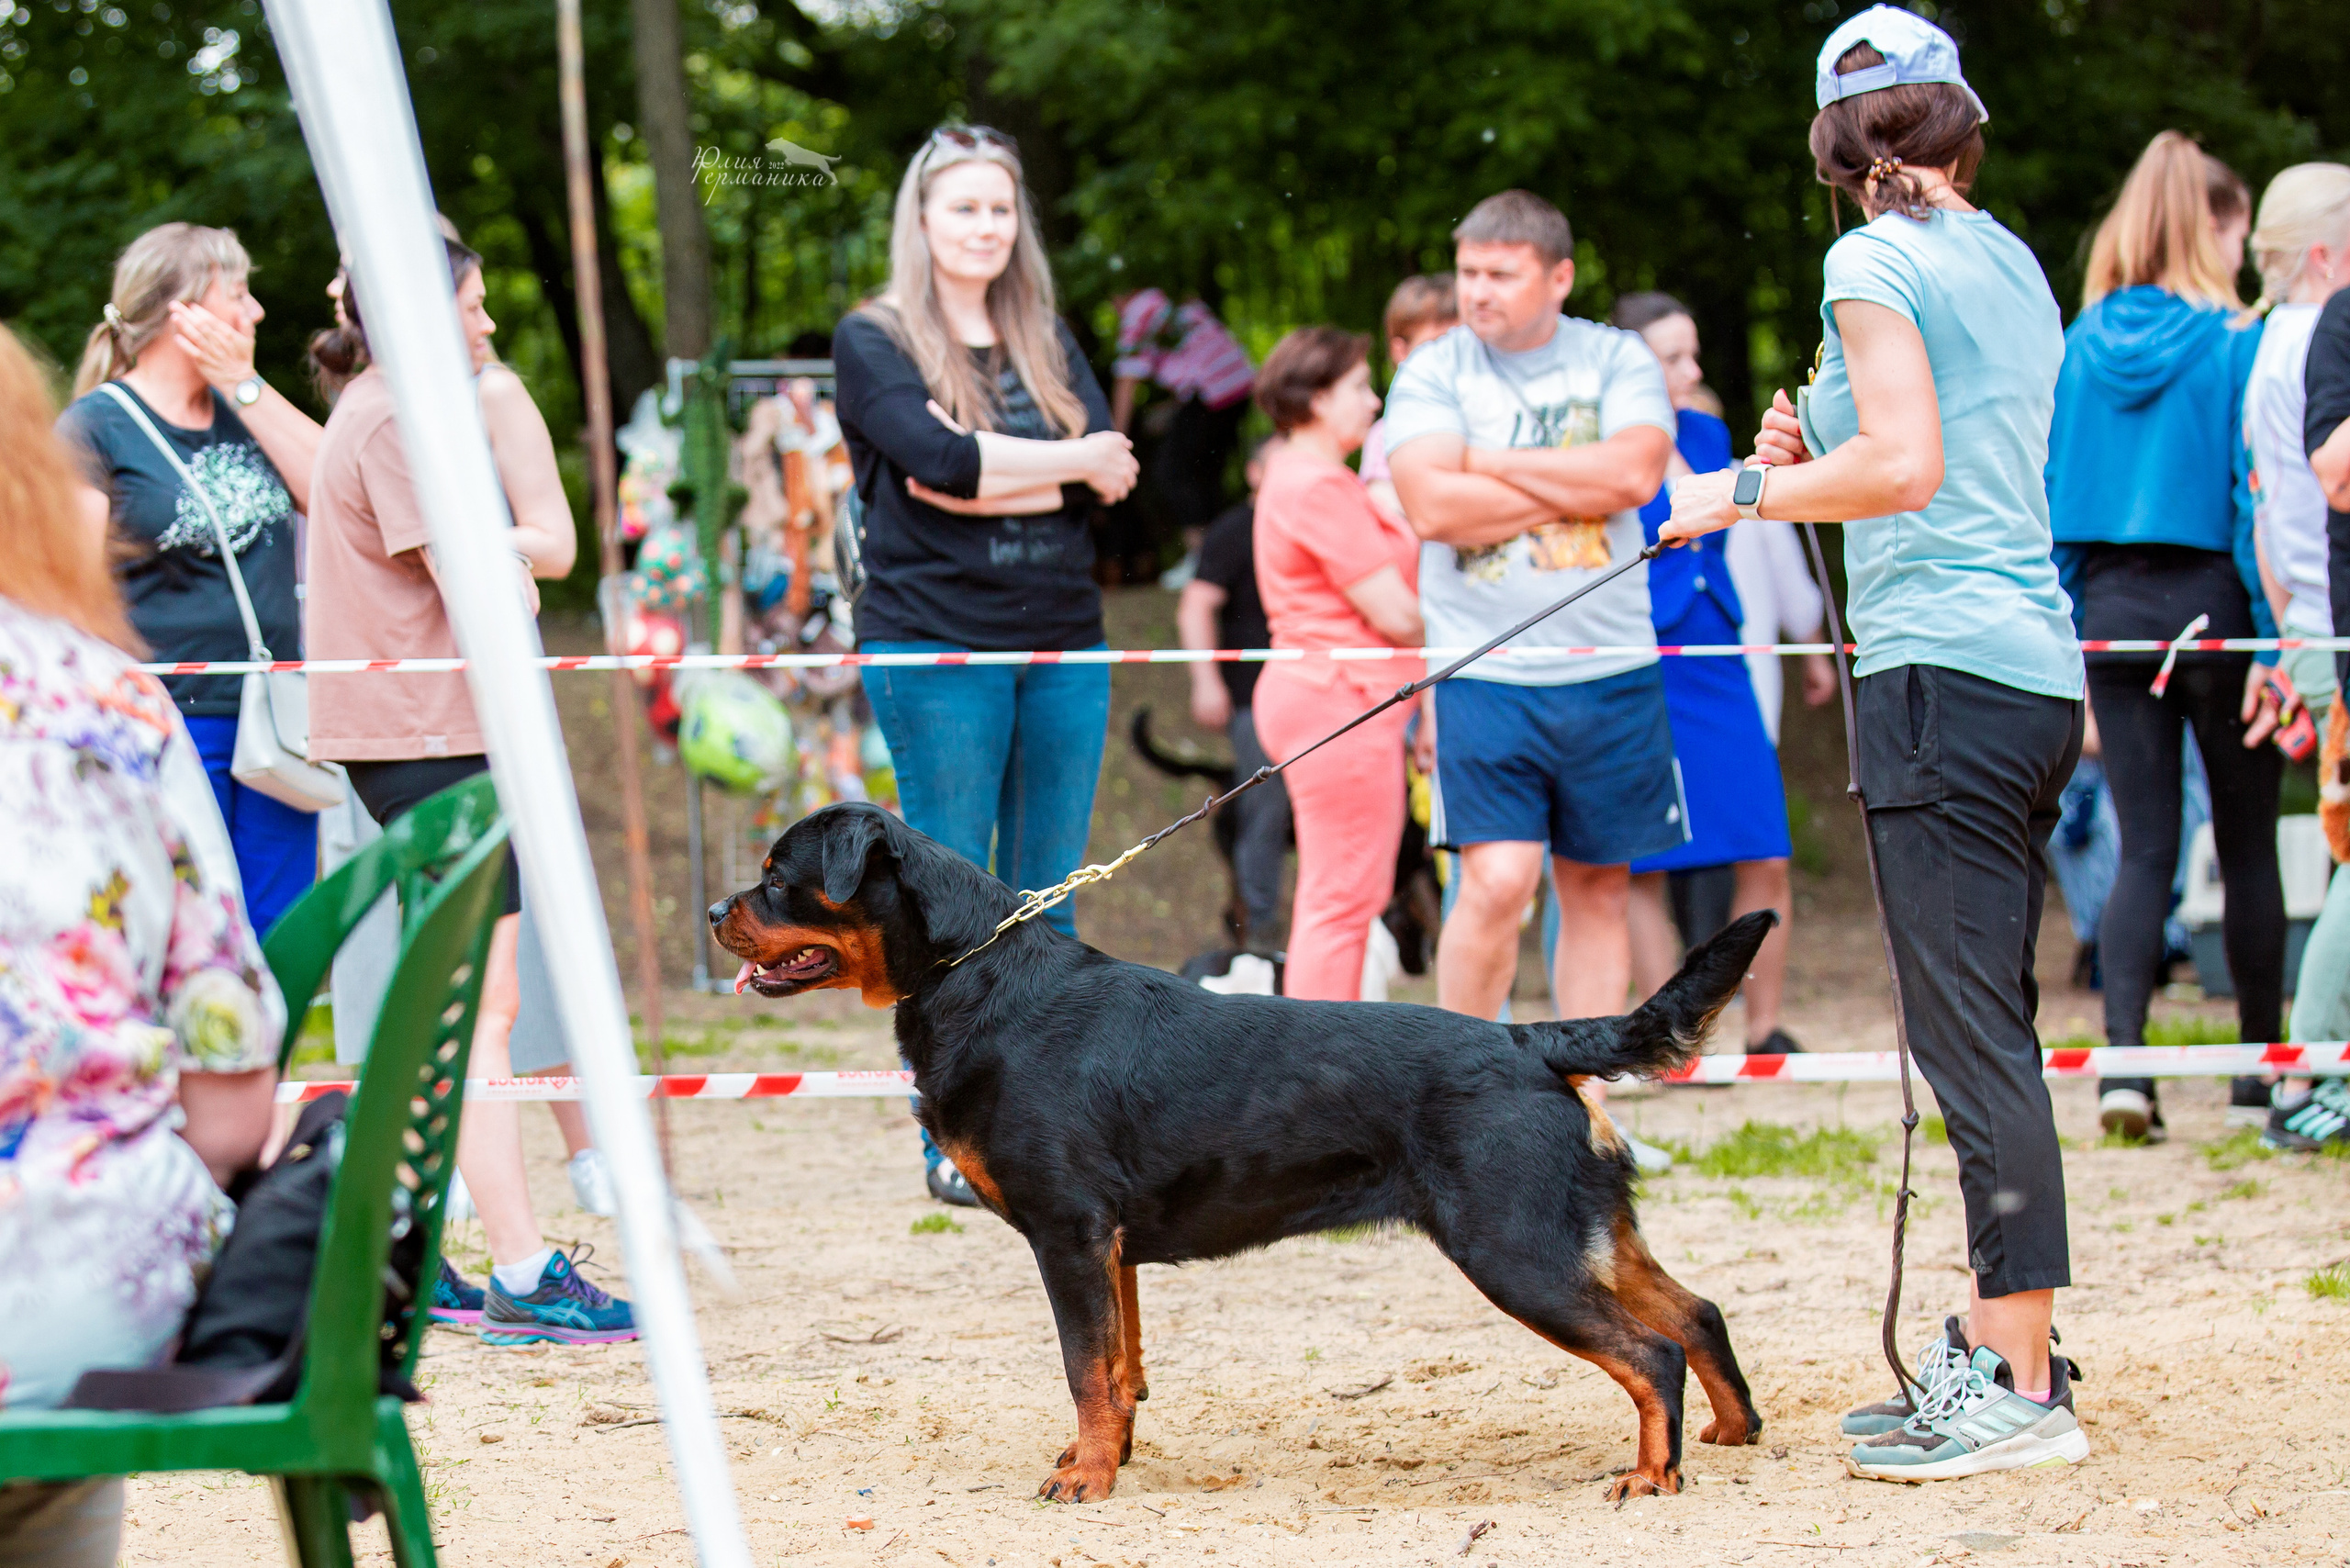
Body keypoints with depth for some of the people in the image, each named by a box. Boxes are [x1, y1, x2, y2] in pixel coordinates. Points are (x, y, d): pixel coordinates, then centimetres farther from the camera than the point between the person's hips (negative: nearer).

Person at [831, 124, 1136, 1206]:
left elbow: (1110, 475, 1)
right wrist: (1066, 463, -6)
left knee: (1046, 907, 5)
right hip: (935, 648, -5)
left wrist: (982, 475, -12)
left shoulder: (1047, 341, 16)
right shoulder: (872, 341, 2)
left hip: (1063, 648, 5)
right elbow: (933, 456, -16)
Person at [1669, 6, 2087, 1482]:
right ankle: (1995, 1346, 19)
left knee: (1972, 1033, -9)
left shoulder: (1876, 262, -5)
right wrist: (1819, 462, 18)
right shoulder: (2015, 265, 19)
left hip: (1946, 667, -9)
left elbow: (1906, 468, -16)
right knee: (1989, 1029, 14)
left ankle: (2023, 1387, -10)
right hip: (2038, 662, 9)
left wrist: (1744, 494, -5)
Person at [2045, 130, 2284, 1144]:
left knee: (2144, 845, 4)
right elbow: (2255, 497, -11)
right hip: (2213, 604, -3)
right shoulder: (2235, 345, -9)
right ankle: (2261, 1064, 18)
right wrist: (2274, 641, -10)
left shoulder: (2081, 347, 4)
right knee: (2248, 843, 9)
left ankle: (2123, 1059, -11)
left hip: (2113, 605, 4)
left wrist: (2061, 639, 11)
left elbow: (2054, 501, 6)